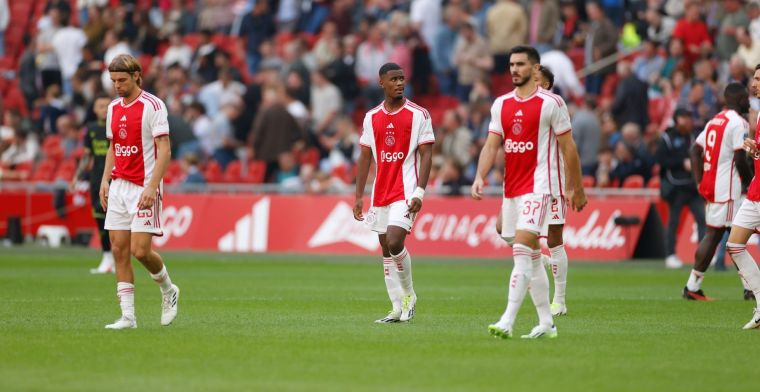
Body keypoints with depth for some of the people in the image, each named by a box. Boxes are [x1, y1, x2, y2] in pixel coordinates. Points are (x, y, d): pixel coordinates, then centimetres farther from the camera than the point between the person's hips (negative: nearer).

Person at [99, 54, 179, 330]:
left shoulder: (152, 106, -9)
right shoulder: (113, 108, 12)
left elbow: (164, 150, -13)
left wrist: (152, 186, -21)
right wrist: (105, 180, 10)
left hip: (145, 187, -6)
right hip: (119, 187, 7)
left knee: (140, 250, -12)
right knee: (119, 250, 0)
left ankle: (168, 291, 17)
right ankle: (128, 315, 3)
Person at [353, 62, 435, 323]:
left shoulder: (418, 114, -3)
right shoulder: (372, 117, 10)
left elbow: (426, 155, -6)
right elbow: (365, 158, 12)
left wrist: (420, 192, -15)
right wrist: (358, 196, 7)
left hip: (406, 191, -5)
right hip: (380, 192, 5)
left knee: (395, 243, -19)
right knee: (386, 250, 5)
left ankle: (409, 294, 2)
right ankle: (398, 308, 10)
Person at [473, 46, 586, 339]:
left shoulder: (551, 103, -5)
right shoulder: (501, 104, 11)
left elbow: (568, 147, -2)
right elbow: (492, 145, 8)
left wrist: (575, 188, 0)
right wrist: (480, 177, -8)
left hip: (539, 186, -7)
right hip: (512, 188, 7)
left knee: (522, 250, -18)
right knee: (532, 256, 10)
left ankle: (507, 322, -24)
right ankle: (546, 322, 17)